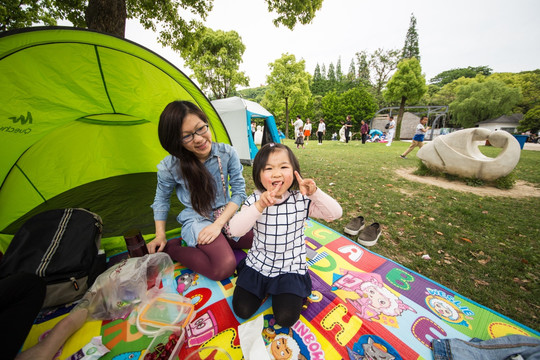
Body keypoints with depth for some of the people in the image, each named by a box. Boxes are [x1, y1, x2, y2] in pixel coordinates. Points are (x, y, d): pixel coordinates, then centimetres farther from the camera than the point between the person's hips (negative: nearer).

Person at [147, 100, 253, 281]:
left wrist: (219, 224, -17)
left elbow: (238, 191, -8)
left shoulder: (227, 153, -14)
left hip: (226, 216, 4)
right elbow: (161, 199, 6)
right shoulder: (169, 167, -14)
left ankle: (220, 242, 5)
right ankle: (170, 249, -1)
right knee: (224, 267, -24)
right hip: (196, 220, -3)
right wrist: (160, 236, 3)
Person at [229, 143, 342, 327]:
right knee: (242, 310, 2)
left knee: (286, 318, -7)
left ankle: (296, 292, 23)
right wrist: (259, 206, -38)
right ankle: (264, 288, 28)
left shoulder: (301, 199, -13)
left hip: (290, 268, 0)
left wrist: (315, 193, -34)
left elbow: (336, 213, -17)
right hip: (257, 265, 1)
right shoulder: (255, 200, -14)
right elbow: (235, 229, -24)